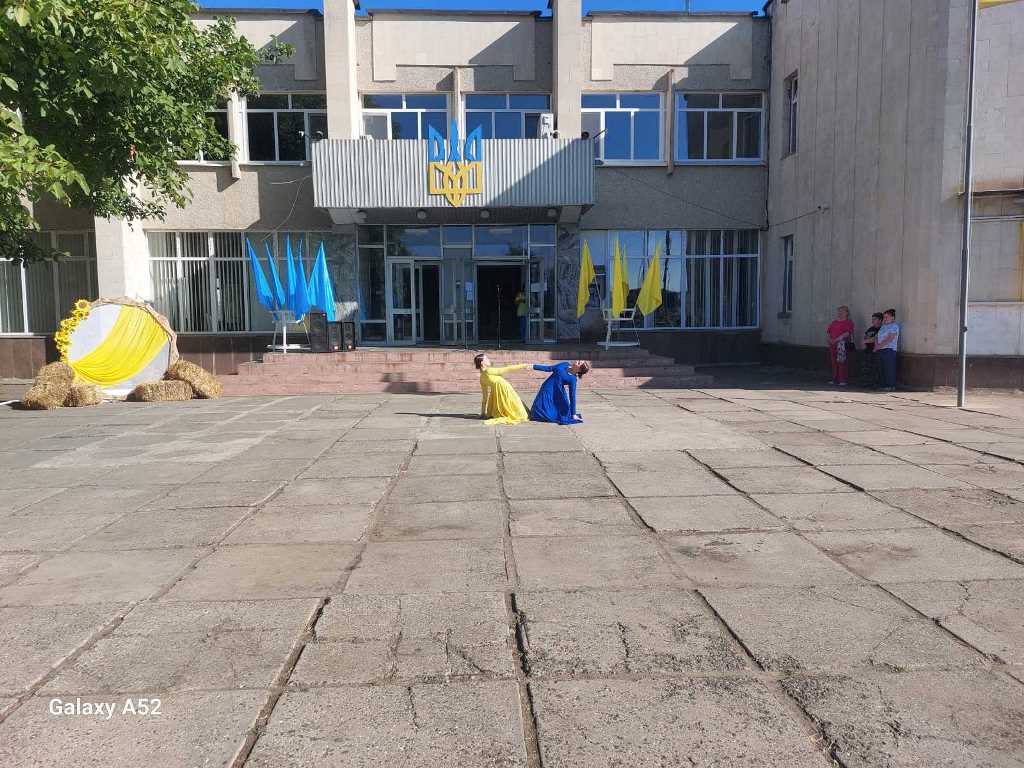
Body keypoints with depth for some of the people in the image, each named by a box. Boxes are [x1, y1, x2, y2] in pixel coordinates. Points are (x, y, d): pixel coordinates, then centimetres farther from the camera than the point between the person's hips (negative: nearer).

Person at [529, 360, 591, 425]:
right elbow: (549, 368, 9)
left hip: (557, 394, -4)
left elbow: (572, 397, -14)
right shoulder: (565, 365, 0)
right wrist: (533, 367, 9)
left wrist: (573, 414, -13)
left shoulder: (572, 379, -15)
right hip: (546, 390, 4)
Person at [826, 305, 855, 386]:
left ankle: (843, 380, -7)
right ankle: (835, 380, 13)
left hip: (843, 344, -7)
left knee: (842, 363, -8)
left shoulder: (848, 322, -1)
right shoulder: (834, 322, 21)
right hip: (833, 345, 7)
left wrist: (836, 339, -18)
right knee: (834, 363, 7)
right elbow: (827, 332, 20)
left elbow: (847, 333, -14)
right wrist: (829, 339, 0)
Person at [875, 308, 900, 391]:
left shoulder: (894, 326, -4)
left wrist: (879, 346, -12)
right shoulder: (883, 326, 21)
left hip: (889, 350, -8)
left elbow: (889, 339, -14)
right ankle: (884, 386, 10)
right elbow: (877, 337, 20)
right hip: (880, 351, 8)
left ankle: (891, 386, -6)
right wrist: (876, 346, 1)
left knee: (890, 369, -8)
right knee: (883, 369, 7)